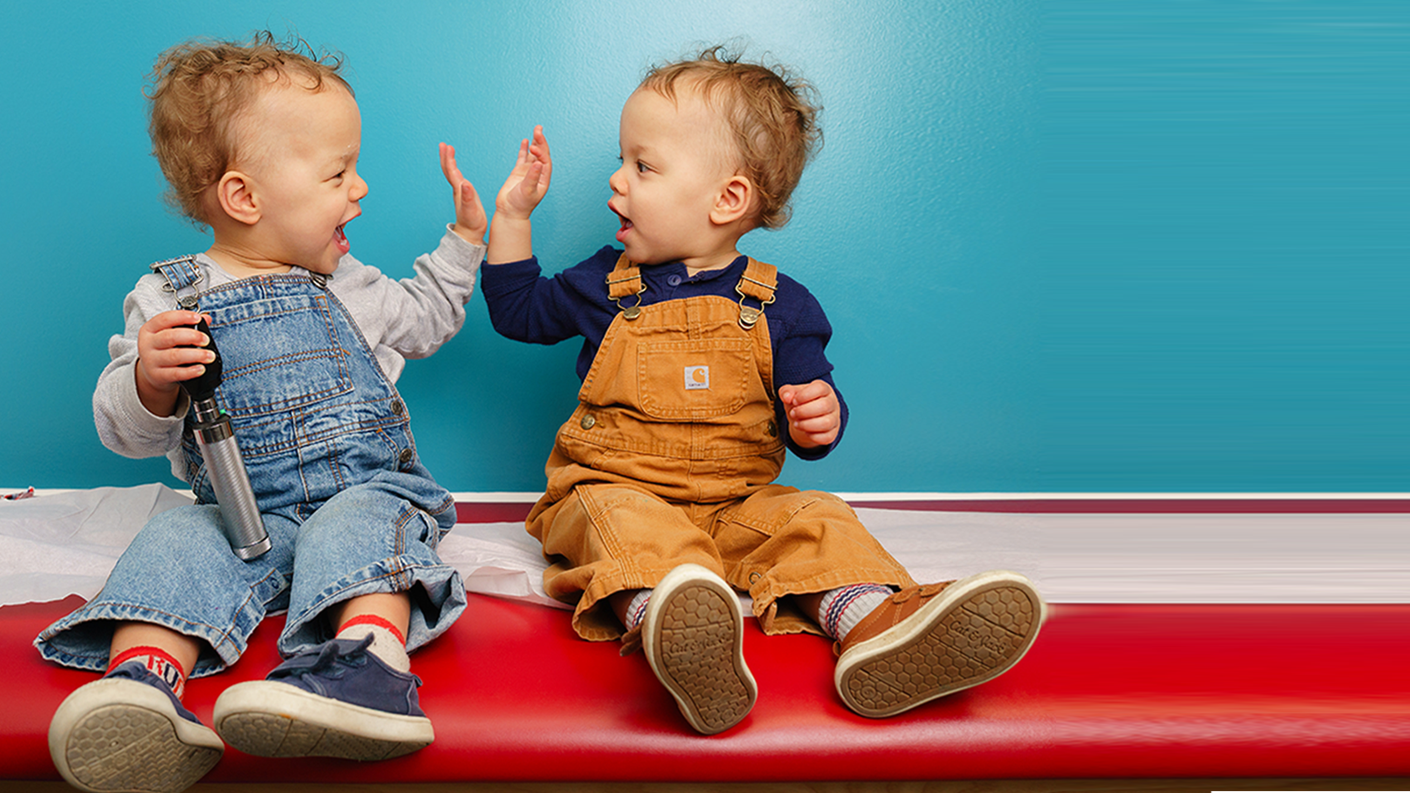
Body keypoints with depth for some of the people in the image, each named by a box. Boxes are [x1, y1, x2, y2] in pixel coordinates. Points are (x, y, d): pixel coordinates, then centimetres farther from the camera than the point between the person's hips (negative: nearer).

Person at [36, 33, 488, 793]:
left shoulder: (344, 285, 15)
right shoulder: (167, 299, 4)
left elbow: (422, 322, 32)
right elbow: (127, 432, 4)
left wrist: (463, 239, 26)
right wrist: (150, 384, -19)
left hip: (365, 487, 0)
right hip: (241, 512, 0)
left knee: (360, 523, -33)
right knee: (176, 540, -28)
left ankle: (371, 661, -59)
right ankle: (141, 680, -52)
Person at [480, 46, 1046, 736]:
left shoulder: (779, 306, 4)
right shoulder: (605, 284, 11)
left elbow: (806, 417, 8)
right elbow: (517, 310, 25)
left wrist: (819, 419, -18)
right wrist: (512, 214, 16)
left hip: (737, 505, 2)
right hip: (614, 489, -1)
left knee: (814, 518, -24)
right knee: (626, 521, -34)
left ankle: (873, 627, -52)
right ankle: (672, 630, -66)